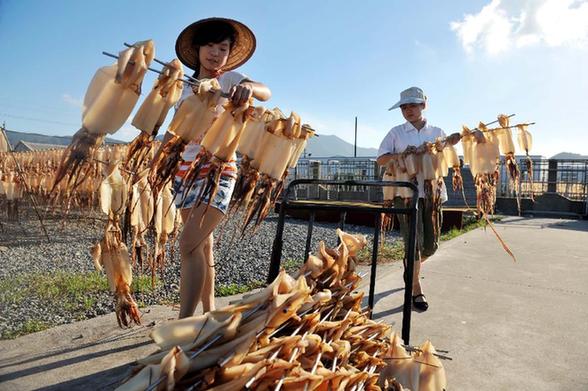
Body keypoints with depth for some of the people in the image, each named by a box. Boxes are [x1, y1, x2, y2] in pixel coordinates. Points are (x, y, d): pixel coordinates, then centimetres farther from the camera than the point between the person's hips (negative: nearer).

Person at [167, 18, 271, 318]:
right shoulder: (185, 88, 14)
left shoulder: (230, 79, -1)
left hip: (217, 171, -6)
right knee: (203, 246, 11)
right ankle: (208, 313, 23)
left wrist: (248, 87, -43)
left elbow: (266, 93, -21)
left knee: (189, 245, -18)